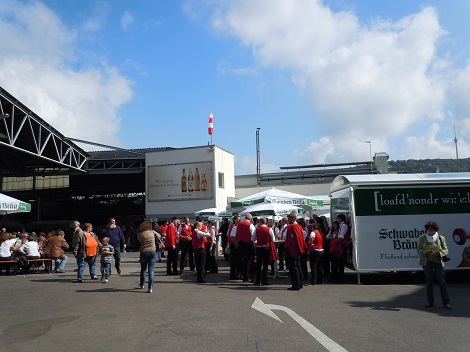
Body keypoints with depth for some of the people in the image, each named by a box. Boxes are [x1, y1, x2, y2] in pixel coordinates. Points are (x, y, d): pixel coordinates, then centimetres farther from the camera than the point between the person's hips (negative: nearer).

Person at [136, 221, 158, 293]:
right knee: (151, 270, 1)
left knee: (143, 269, 20)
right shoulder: (152, 232, 1)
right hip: (153, 252, 0)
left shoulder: (139, 234, -2)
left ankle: (141, 284, 38)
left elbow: (139, 242, 5)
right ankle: (150, 287, -5)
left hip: (144, 252, 0)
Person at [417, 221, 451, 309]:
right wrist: (426, 252, -17)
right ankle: (430, 302, 15)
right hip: (427, 262, 1)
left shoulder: (441, 238, 4)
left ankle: (446, 303, 5)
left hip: (438, 262, -1)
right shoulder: (422, 238, 4)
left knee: (442, 282, -2)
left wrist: (439, 253, -18)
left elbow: (446, 250, 3)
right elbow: (419, 249, 3)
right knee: (429, 283, 6)